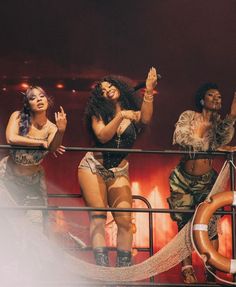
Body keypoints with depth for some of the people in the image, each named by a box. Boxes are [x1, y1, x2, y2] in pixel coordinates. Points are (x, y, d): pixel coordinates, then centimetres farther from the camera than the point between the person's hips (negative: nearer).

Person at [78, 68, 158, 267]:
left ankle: (124, 268, -8)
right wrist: (120, 116, -28)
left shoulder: (133, 113, 2)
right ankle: (102, 266, -20)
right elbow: (102, 136, -17)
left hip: (119, 171, 1)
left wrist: (149, 92, -34)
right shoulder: (99, 113, 1)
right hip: (93, 166, -1)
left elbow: (146, 119, -22)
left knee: (125, 219, -11)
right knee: (98, 215, -14)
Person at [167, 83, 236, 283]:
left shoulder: (219, 123, 2)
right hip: (184, 179, -1)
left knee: (210, 225, -6)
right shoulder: (189, 117, -3)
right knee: (185, 225, 0)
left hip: (207, 181, 1)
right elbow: (180, 138, -18)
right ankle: (187, 269, 6)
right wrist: (211, 145, -18)